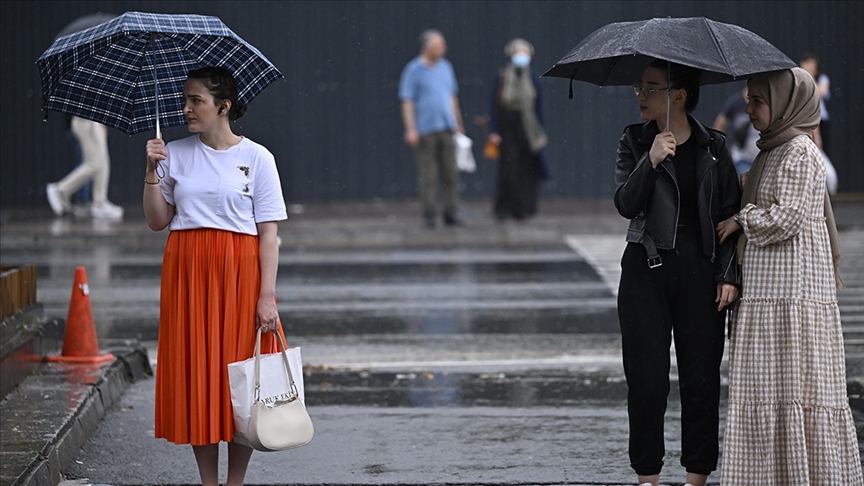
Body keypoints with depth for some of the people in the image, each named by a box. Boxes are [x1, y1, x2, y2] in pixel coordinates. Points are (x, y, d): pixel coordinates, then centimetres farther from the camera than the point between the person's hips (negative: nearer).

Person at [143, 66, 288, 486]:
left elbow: (268, 233, -3)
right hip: (187, 271, 3)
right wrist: (152, 173, -5)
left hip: (239, 273, -2)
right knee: (196, 374, 2)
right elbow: (157, 221, 8)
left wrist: (267, 295, -10)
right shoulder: (175, 155, 8)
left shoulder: (256, 157, 0)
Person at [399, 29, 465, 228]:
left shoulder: (445, 67, 13)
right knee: (427, 174, -3)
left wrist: (458, 123, 20)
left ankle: (450, 213, 7)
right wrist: (410, 130, -13)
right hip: (425, 129, -5)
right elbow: (407, 102, -7)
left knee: (451, 172, 2)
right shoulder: (413, 70, -4)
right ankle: (430, 215, 3)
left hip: (446, 128, 5)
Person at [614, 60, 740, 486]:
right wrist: (650, 162, -22)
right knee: (647, 382, 1)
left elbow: (730, 214, 4)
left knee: (701, 380, 2)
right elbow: (625, 204, -8)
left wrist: (728, 275, -3)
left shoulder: (713, 148, 3)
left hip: (699, 270, 0)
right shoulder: (634, 143, 4)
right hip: (646, 271, 0)